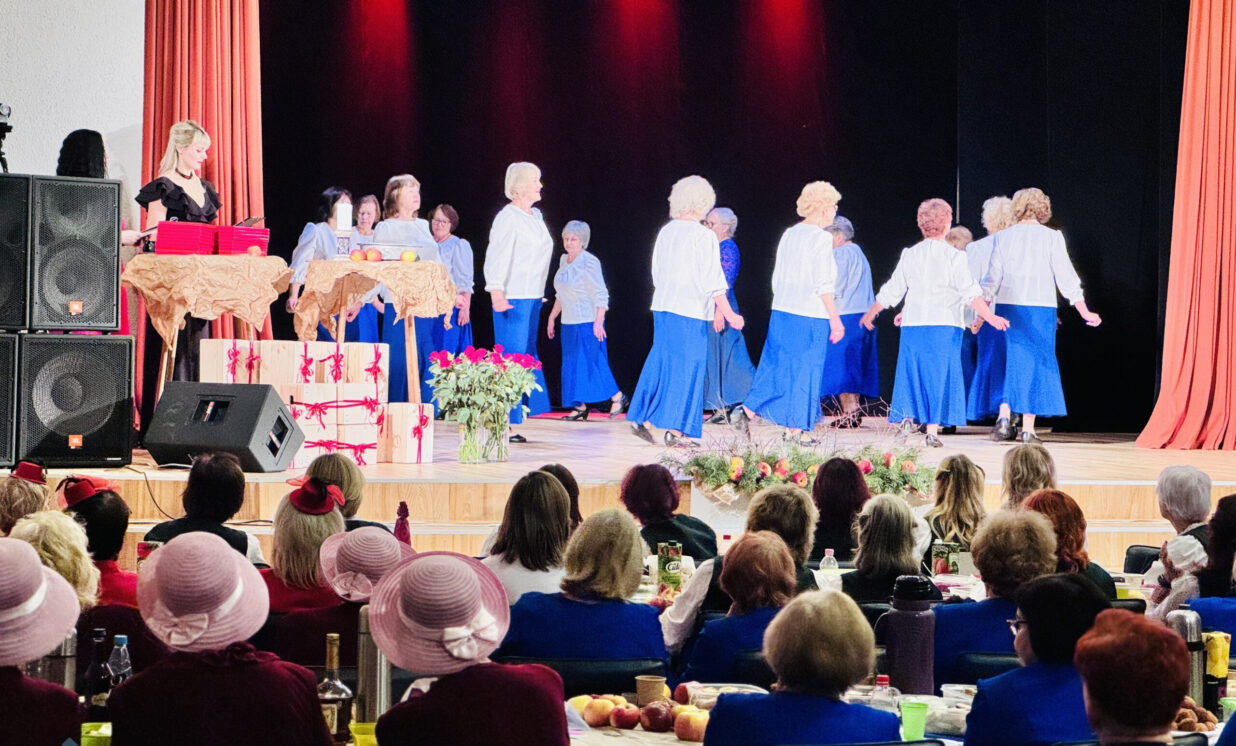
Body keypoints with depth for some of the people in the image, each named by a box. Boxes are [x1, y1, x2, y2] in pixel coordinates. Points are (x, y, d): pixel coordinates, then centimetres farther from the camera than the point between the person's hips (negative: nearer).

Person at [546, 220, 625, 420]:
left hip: (587, 322, -8)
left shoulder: (589, 262, -12)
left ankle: (617, 397, 5)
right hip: (569, 323, 8)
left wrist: (599, 321, -22)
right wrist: (552, 317, 22)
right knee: (572, 364, 6)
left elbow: (601, 294, -14)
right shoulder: (564, 260, 11)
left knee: (590, 363, -8)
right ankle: (580, 407, 10)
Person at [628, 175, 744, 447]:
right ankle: (675, 430, 0)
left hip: (662, 306, 7)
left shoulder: (665, 232, 8)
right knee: (687, 366, -1)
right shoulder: (703, 236, -12)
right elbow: (712, 281, -14)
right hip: (690, 311, -7)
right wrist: (727, 313, -8)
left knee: (660, 361, 15)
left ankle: (641, 418, 17)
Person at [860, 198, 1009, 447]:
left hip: (913, 324, 3)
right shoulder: (953, 256, -4)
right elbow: (970, 292, -11)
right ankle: (932, 430, -3)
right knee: (939, 376, 0)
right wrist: (990, 317, -10)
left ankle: (907, 417, 0)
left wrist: (871, 314, 25)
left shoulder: (910, 254, 6)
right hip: (944, 324, -3)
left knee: (911, 373, 12)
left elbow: (892, 291, 12)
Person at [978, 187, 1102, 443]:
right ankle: (1028, 429, 2)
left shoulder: (1004, 237, 3)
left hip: (1008, 307, 2)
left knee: (1009, 361, 12)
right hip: (1040, 308, -2)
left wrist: (981, 313, 10)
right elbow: (1066, 278, -3)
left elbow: (992, 279, 3)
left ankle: (1003, 417, -2)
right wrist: (1085, 312, 3)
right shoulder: (1051, 237, -3)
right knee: (1036, 362, 4)